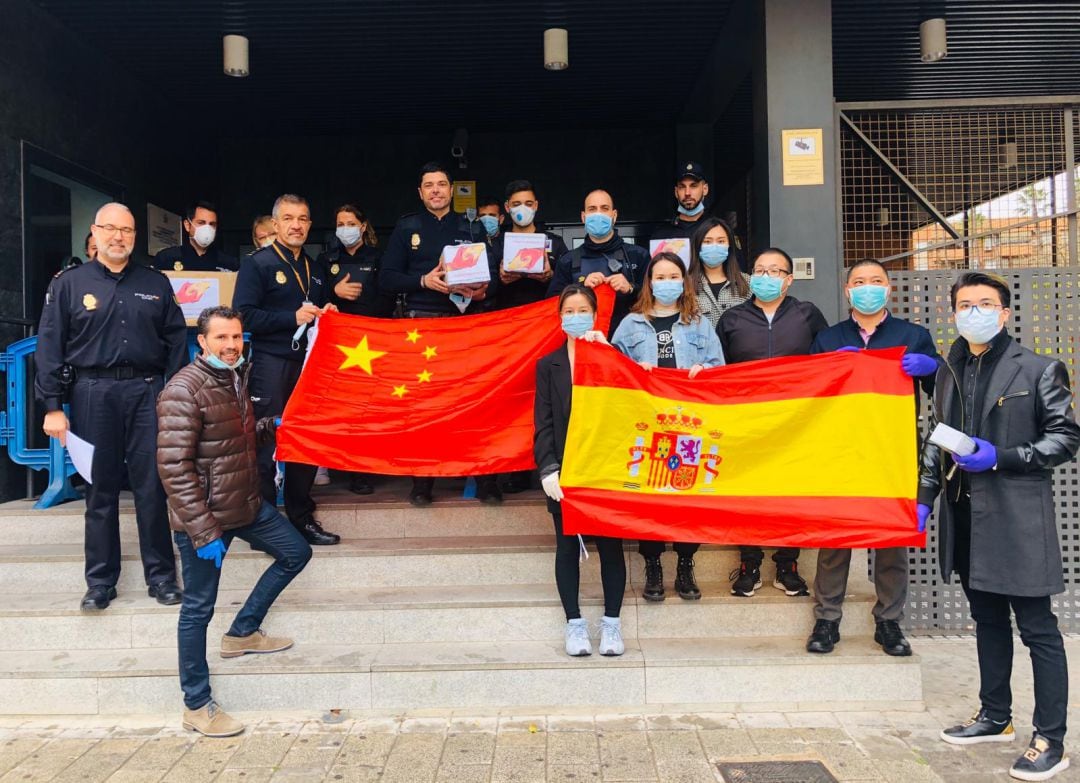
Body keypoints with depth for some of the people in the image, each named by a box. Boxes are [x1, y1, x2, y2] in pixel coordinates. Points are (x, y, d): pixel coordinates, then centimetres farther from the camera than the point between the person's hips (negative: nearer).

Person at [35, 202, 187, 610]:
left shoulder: (156, 284, 10)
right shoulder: (68, 283, 5)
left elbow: (177, 342, 8)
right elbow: (49, 347, 2)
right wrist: (53, 406, -3)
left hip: (147, 392, 1)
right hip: (93, 393, 0)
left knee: (152, 488, 3)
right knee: (100, 490, 7)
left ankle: (161, 576, 14)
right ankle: (100, 581, 19)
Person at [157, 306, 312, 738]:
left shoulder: (236, 378, 7)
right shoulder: (183, 390, -19)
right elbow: (173, 468, -23)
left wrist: (269, 426, 5)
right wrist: (204, 532, -24)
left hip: (247, 505, 8)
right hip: (204, 515, -8)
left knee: (296, 552, 17)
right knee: (198, 608, 4)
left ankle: (242, 632, 30)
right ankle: (197, 706, 19)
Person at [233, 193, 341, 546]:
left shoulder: (315, 269, 18)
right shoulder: (257, 264, -2)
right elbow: (244, 315, -12)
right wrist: (293, 318, -18)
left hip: (308, 364, 6)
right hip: (271, 366, -6)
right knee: (267, 445, -1)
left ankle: (302, 518, 19)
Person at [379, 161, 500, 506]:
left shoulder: (472, 228, 13)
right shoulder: (406, 228, 10)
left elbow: (494, 275, 8)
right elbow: (387, 277, 2)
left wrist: (483, 290, -15)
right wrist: (424, 281, -13)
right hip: (422, 322, 0)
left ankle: (486, 479, 4)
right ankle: (422, 481, 9)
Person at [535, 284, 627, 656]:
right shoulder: (549, 364, 8)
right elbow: (543, 423, 2)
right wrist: (548, 469, -10)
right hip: (565, 471, 1)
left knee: (610, 545, 6)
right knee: (568, 546, 7)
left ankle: (612, 621, 19)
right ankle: (574, 622, 19)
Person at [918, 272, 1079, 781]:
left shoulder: (1039, 370, -3)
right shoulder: (949, 371, 12)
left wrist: (1000, 458, -16)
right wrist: (924, 497, 9)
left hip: (1018, 517, -6)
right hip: (966, 516, 6)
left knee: (1037, 629, 1)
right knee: (987, 621, 17)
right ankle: (995, 717, 31)